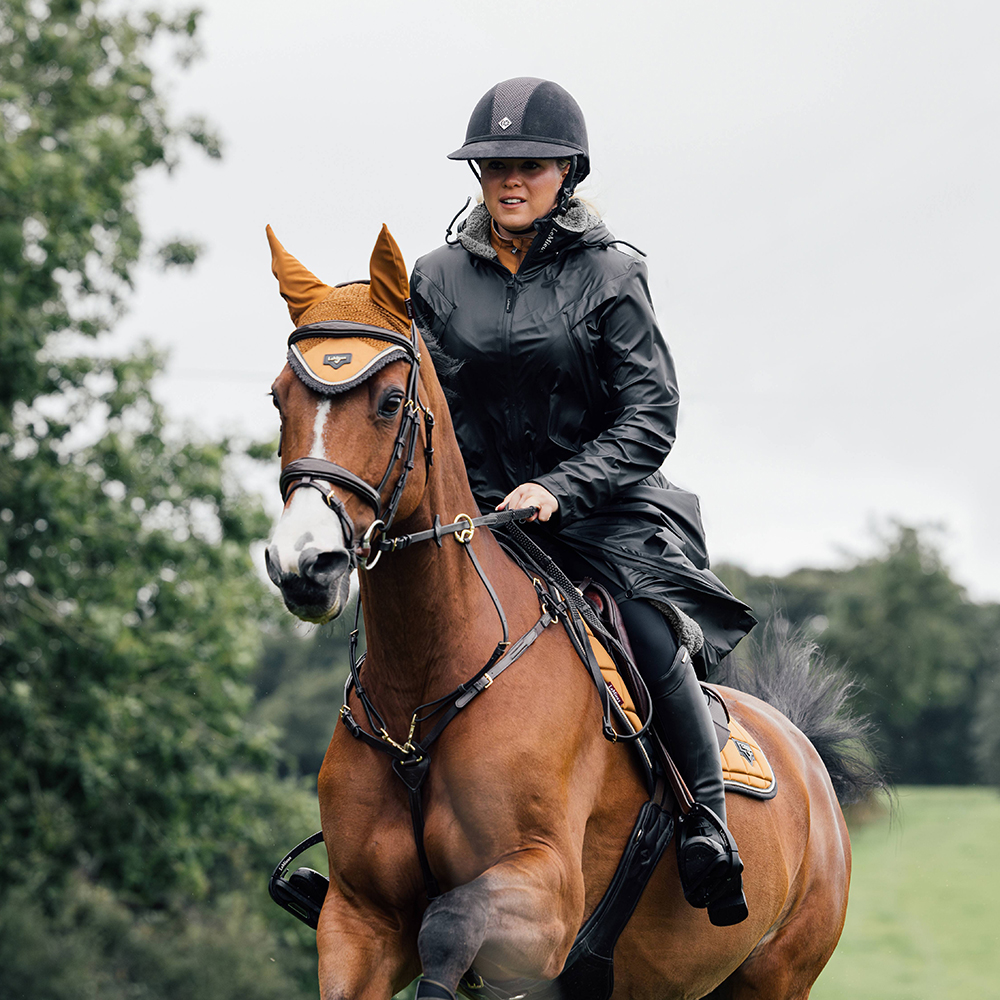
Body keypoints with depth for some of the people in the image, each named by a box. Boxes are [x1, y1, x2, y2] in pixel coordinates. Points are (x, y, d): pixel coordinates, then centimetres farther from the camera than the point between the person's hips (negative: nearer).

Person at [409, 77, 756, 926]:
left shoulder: (610, 275, -1)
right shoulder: (438, 279, 8)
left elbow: (650, 418, -6)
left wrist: (556, 489, -19)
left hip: (602, 514, -3)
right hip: (475, 518, 3)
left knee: (654, 638, -28)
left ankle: (710, 823, -11)